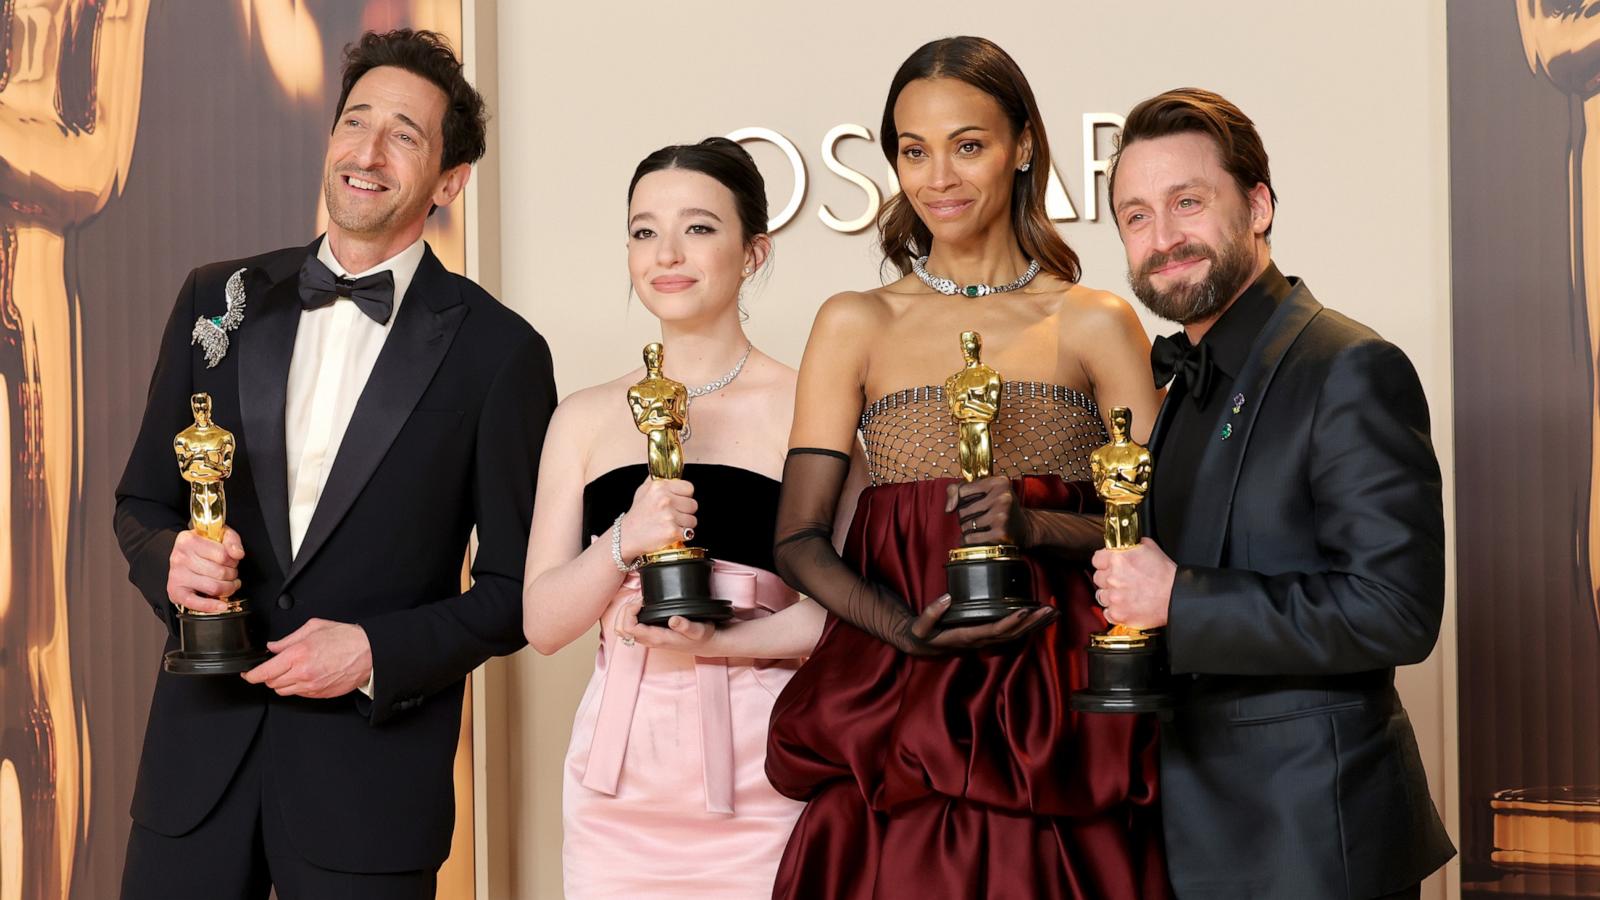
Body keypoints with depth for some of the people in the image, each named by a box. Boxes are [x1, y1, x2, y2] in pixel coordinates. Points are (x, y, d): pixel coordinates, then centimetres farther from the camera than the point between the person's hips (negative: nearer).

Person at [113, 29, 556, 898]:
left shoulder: (497, 351, -5)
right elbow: (141, 502, 13)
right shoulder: (218, 300, 5)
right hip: (200, 754, 3)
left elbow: (521, 586, -2)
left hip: (372, 774, -3)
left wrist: (379, 653, -13)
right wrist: (171, 561, -8)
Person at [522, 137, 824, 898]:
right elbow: (541, 624, 4)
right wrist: (625, 541, -13)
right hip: (618, 779, 3)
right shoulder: (587, 417, 8)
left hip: (758, 777, -3)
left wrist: (715, 643, -18)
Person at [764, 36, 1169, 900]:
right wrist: (909, 632, -16)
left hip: (1059, 713, 0)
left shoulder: (1096, 325, 7)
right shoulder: (856, 325, 9)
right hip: (895, 714, 0)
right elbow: (799, 540, 1)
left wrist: (1038, 527, -18)